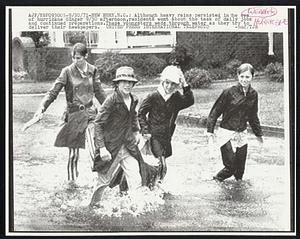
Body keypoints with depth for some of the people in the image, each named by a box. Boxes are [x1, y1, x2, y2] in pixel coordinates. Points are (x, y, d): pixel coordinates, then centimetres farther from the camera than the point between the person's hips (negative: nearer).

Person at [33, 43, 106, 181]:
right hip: (73, 114, -1)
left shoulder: (92, 70, 3)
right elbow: (53, 92, -9)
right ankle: (71, 181, 24)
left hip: (90, 113, 1)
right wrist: (42, 108, -22)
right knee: (73, 153, 7)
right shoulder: (67, 71, -6)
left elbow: (99, 92, 15)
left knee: (94, 150, -14)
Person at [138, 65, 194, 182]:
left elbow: (189, 101, -13)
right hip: (154, 136, -5)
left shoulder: (176, 97, 2)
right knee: (162, 165, -14)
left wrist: (185, 86, -19)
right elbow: (141, 113, -4)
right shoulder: (153, 96, -10)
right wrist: (145, 130, -10)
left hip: (167, 137, 5)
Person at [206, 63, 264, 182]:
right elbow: (215, 111, -5)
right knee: (230, 166, -9)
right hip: (226, 133, -5)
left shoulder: (253, 94, 4)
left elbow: (253, 116, 18)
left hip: (242, 134, 5)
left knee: (240, 168, 8)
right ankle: (216, 180, 16)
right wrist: (210, 130, -7)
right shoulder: (229, 92, -11)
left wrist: (258, 134, 23)